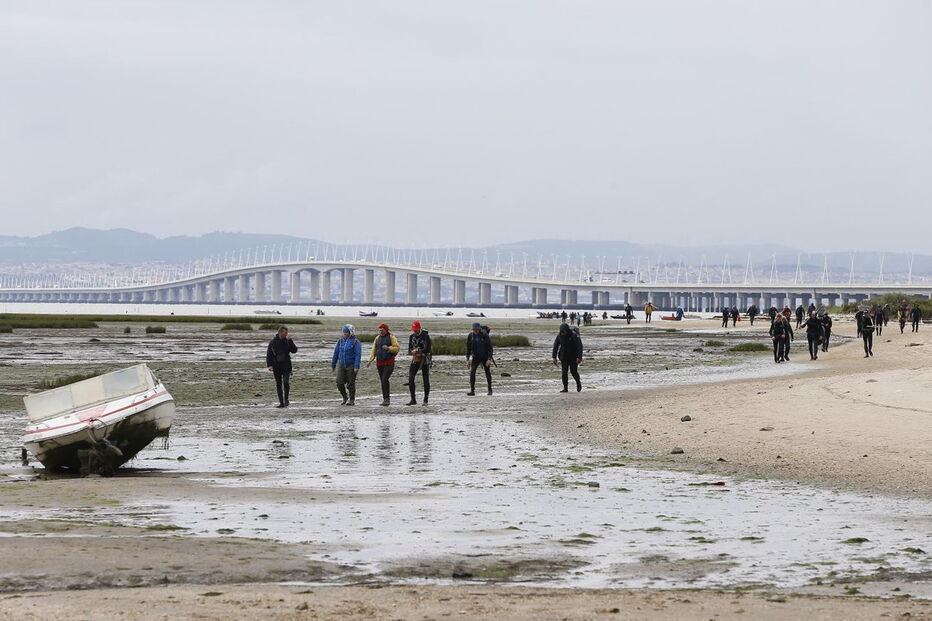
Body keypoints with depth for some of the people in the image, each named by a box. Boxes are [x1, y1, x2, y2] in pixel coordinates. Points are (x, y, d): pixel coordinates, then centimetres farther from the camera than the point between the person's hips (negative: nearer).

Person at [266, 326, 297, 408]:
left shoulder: (288, 341, 4)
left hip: (286, 365, -1)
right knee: (278, 384, 4)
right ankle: (281, 402, 11)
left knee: (286, 382, -16)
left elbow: (294, 350, -7)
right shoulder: (273, 342, 1)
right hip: (276, 366, 1)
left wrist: (290, 341, -15)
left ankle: (286, 399, 3)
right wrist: (269, 365, -7)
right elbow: (269, 354, 3)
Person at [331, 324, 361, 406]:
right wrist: (333, 365, 13)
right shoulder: (341, 341, 6)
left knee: (350, 384, 1)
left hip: (351, 366, -4)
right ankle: (345, 398, 15)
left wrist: (357, 367, -20)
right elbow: (336, 353, 12)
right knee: (339, 382, -5)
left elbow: (358, 355, -13)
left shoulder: (355, 342, -9)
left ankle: (352, 400, 14)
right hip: (341, 365, 4)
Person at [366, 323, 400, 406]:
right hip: (379, 362, 6)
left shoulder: (391, 337, -2)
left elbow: (397, 348, -7)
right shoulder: (377, 338, 14)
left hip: (389, 362, -6)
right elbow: (373, 350, 13)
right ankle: (385, 399, 12)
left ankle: (387, 399, -14)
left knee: (385, 379, -17)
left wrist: (388, 348, -21)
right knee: (382, 381, 6)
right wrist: (370, 360, 3)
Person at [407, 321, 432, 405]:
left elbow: (428, 350, -15)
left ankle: (425, 400, 12)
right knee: (411, 378, -10)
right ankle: (413, 399, -5)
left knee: (426, 381, 2)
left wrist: (418, 351, -25)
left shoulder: (425, 336, -8)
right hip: (415, 360, 4)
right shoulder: (411, 337, 8)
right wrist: (412, 352, -13)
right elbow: (409, 350, 10)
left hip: (425, 360, -4)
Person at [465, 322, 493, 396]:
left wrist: (489, 359, -24)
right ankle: (472, 391, -16)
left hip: (485, 356, -2)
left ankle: (490, 389, 28)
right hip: (476, 357, 2)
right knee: (472, 372, -16)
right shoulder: (470, 336, -8)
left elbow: (490, 348, -16)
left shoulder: (485, 335, -17)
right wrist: (468, 360, -5)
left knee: (488, 373, 8)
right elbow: (468, 348, 1)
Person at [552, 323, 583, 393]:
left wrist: (579, 357, -23)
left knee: (574, 372, -2)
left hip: (573, 358, -3)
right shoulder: (559, 336, -4)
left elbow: (580, 346, -16)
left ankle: (578, 383, 26)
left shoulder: (574, 336, -16)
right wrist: (554, 357, 0)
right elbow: (555, 347, 5)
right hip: (564, 357, 3)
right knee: (564, 373, -3)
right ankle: (565, 388, 1)